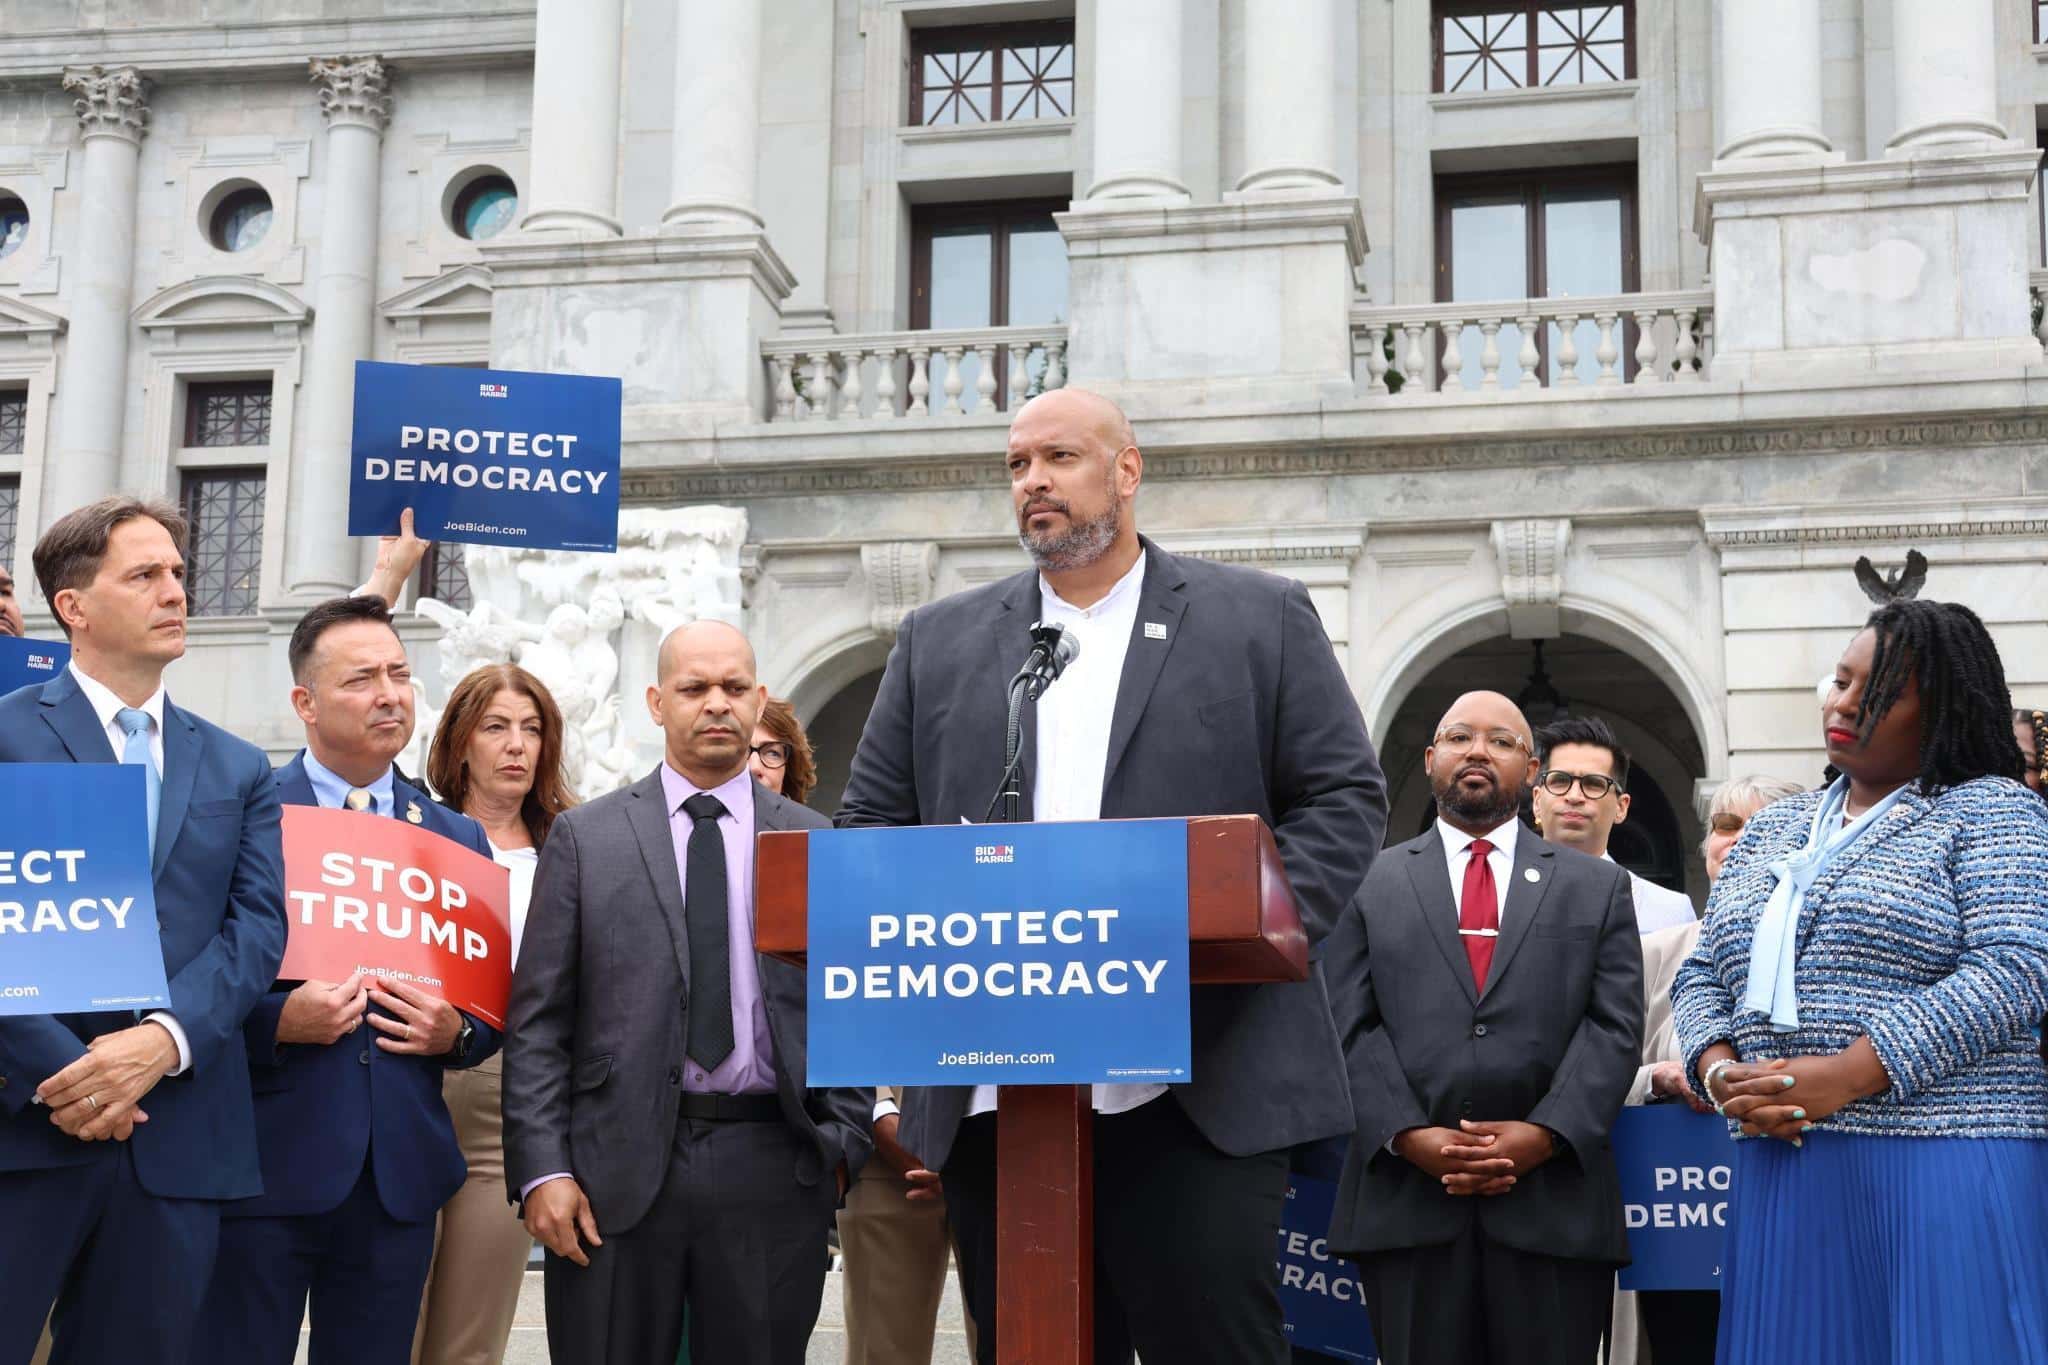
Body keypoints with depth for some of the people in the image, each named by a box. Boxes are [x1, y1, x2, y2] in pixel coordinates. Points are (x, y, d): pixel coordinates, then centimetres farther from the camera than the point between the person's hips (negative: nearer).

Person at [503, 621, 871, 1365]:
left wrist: (844, 1144, 0)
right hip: (617, 1167, -1)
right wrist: (542, 1169, -5)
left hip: (774, 1172, 1)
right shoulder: (584, 837, 6)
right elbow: (537, 1019, 2)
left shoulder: (817, 843, 9)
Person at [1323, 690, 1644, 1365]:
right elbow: (1348, 1027, 3)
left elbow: (1615, 1027, 4)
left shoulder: (1598, 886, 13)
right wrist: (1411, 1137, -10)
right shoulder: (1369, 884, 11)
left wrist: (1543, 1135, -10)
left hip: (1553, 1201, 0)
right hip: (1407, 1200, 0)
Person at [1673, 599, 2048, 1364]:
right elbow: (1703, 975, 16)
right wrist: (1719, 1071, -7)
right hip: (1782, 1173, 5)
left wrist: (1845, 1077, -20)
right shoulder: (1771, 830, 18)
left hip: (1941, 1166, -5)